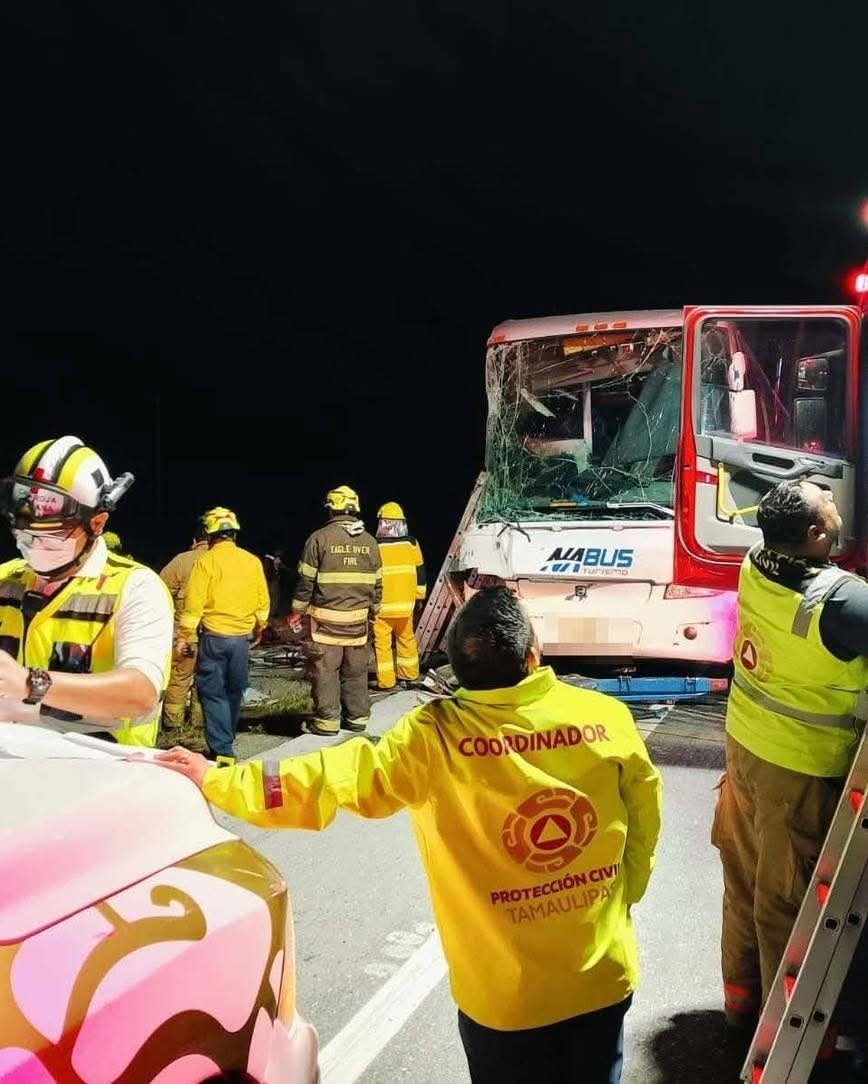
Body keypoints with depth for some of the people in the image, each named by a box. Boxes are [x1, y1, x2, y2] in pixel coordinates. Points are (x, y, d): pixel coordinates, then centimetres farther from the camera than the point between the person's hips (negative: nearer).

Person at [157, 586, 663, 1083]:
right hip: (605, 974, 3)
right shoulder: (607, 716, -10)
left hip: (506, 992, -2)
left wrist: (218, 780, -10)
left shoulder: (436, 735, -19)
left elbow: (344, 776, -20)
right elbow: (645, 815, 0)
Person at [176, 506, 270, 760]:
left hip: (214, 637, -4)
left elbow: (193, 604, -11)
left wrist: (183, 638, -4)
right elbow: (263, 602, 10)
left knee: (213, 694, 1)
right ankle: (226, 742, 30)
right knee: (234, 692, 17)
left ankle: (222, 751, -4)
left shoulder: (206, 561, -8)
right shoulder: (253, 561, 4)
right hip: (242, 638, 4)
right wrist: (259, 628, 27)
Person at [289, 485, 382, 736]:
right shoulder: (369, 541, 6)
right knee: (356, 670, 12)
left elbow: (306, 580, -6)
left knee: (325, 670, 2)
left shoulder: (320, 538, -8)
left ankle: (327, 720, 5)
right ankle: (358, 717, 19)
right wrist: (373, 610, 26)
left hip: (326, 616, -4)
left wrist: (297, 611, 5)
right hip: (358, 618, 4)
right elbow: (377, 582, 12)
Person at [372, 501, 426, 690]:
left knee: (382, 641, 2)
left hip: (383, 604, -4)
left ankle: (386, 681, 1)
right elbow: (420, 573, 8)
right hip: (406, 603, 4)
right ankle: (409, 673, 29)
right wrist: (419, 597, 18)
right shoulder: (412, 544, 1)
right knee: (406, 638, 19)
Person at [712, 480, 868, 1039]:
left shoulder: (756, 562, -10)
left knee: (746, 872, 22)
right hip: (801, 766, -7)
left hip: (746, 740, 7)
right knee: (788, 894, 11)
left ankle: (742, 990, 42)